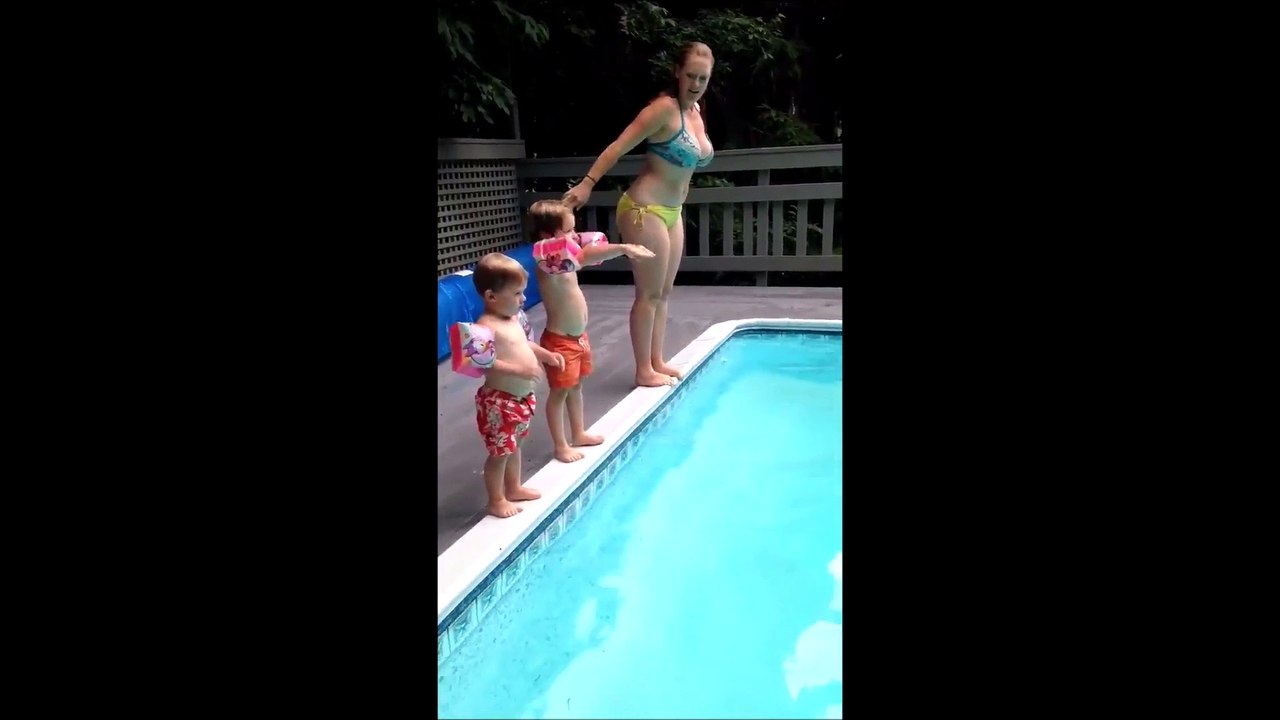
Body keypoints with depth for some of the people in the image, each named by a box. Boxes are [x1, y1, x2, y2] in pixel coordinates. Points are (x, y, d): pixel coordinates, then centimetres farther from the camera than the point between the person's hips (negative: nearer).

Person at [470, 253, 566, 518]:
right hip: (500, 402, -10)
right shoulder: (486, 327, -24)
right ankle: (496, 501, 19)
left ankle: (513, 488, 41)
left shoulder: (513, 318, 7)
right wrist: (520, 370, -35)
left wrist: (546, 355, 8)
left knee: (515, 445, 24)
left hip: (522, 397, 10)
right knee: (500, 452, 4)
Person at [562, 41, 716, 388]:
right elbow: (620, 146, -18)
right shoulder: (666, 107, -15)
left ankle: (657, 362, 25)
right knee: (649, 294, -2)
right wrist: (588, 183, -23)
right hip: (645, 210, -9)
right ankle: (644, 370, 8)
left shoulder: (696, 110, 10)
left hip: (671, 211, 9)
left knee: (663, 293, 14)